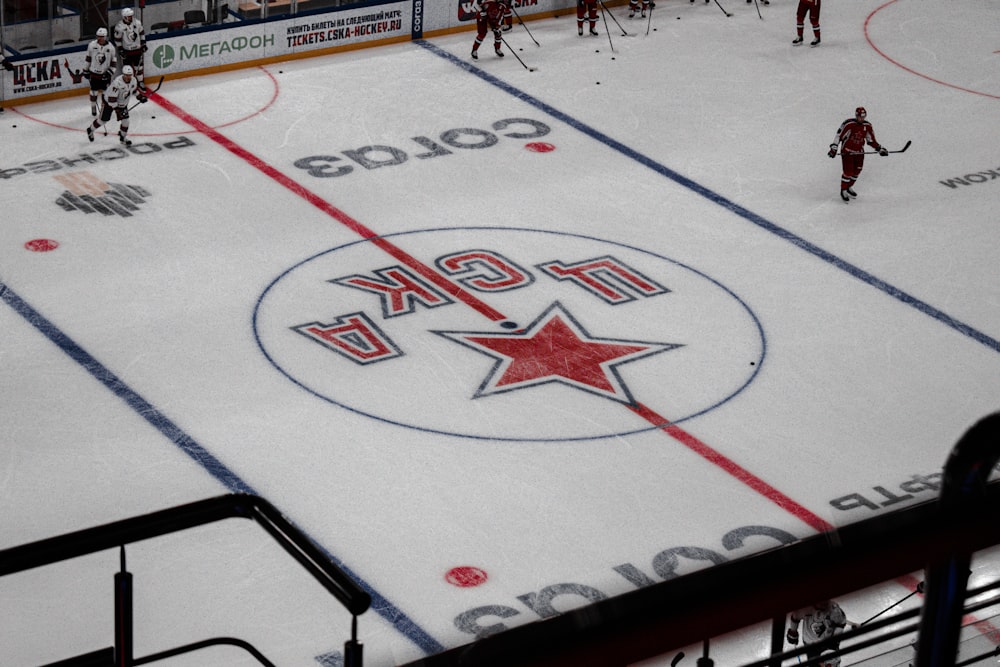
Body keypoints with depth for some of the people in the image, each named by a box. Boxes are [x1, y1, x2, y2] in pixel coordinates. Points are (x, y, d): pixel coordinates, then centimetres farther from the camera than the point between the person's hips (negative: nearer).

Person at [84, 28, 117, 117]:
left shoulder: (110, 47, -9)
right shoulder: (92, 45, -7)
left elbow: (114, 62, -2)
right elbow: (88, 58, 6)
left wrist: (110, 72, -10)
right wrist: (86, 70, 10)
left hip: (105, 74, -1)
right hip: (94, 72, 1)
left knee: (105, 92, 5)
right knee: (94, 91, 9)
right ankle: (93, 108, 26)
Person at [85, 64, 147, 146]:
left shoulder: (133, 80, -16)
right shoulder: (117, 83, -38)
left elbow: (134, 88, 11)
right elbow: (111, 99, -34)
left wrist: (140, 96, 3)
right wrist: (117, 109, -34)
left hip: (123, 103, 6)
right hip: (109, 102, -6)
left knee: (125, 119, -3)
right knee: (103, 119, 7)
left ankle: (123, 137, 19)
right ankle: (90, 130, 32)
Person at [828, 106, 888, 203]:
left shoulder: (867, 126, 0)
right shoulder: (848, 124, -17)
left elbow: (871, 140, 11)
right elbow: (839, 136, -14)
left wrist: (880, 149, 5)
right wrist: (834, 148, -19)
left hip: (859, 152, 6)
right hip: (847, 151, -6)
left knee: (857, 171, 10)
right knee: (848, 172, -9)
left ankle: (849, 187, 32)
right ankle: (843, 191, 8)